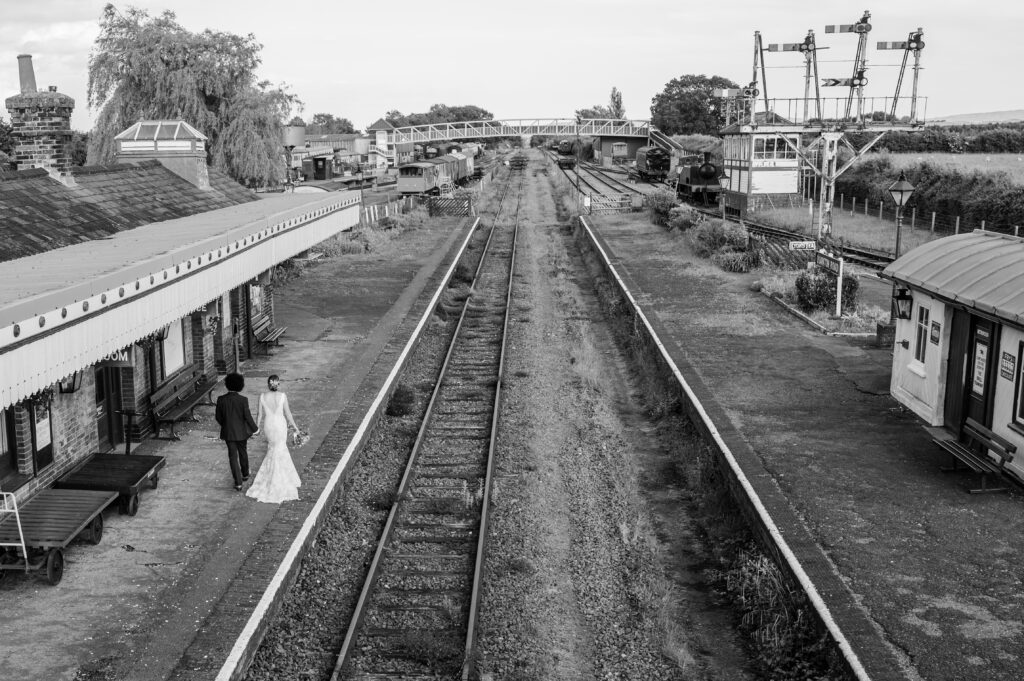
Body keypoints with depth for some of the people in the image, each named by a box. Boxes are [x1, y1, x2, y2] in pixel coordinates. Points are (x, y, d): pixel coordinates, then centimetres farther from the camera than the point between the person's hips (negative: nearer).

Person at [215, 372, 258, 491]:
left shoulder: (221, 399, -12)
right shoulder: (243, 400, -18)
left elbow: (218, 417, -3)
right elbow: (248, 417, -14)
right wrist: (254, 429, 2)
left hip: (228, 432, 1)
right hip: (241, 432, -1)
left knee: (233, 456, 7)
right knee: (243, 453, 22)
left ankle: (238, 482, 4)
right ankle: (245, 474, 42)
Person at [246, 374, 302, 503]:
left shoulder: (263, 396, -9)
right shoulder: (282, 396, -15)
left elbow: (259, 413, -3)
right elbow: (287, 413, -9)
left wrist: (257, 427, 11)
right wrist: (294, 426, 4)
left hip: (268, 426, 3)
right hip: (280, 425, -3)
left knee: (281, 449, 22)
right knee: (276, 453, 8)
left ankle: (285, 477, 33)